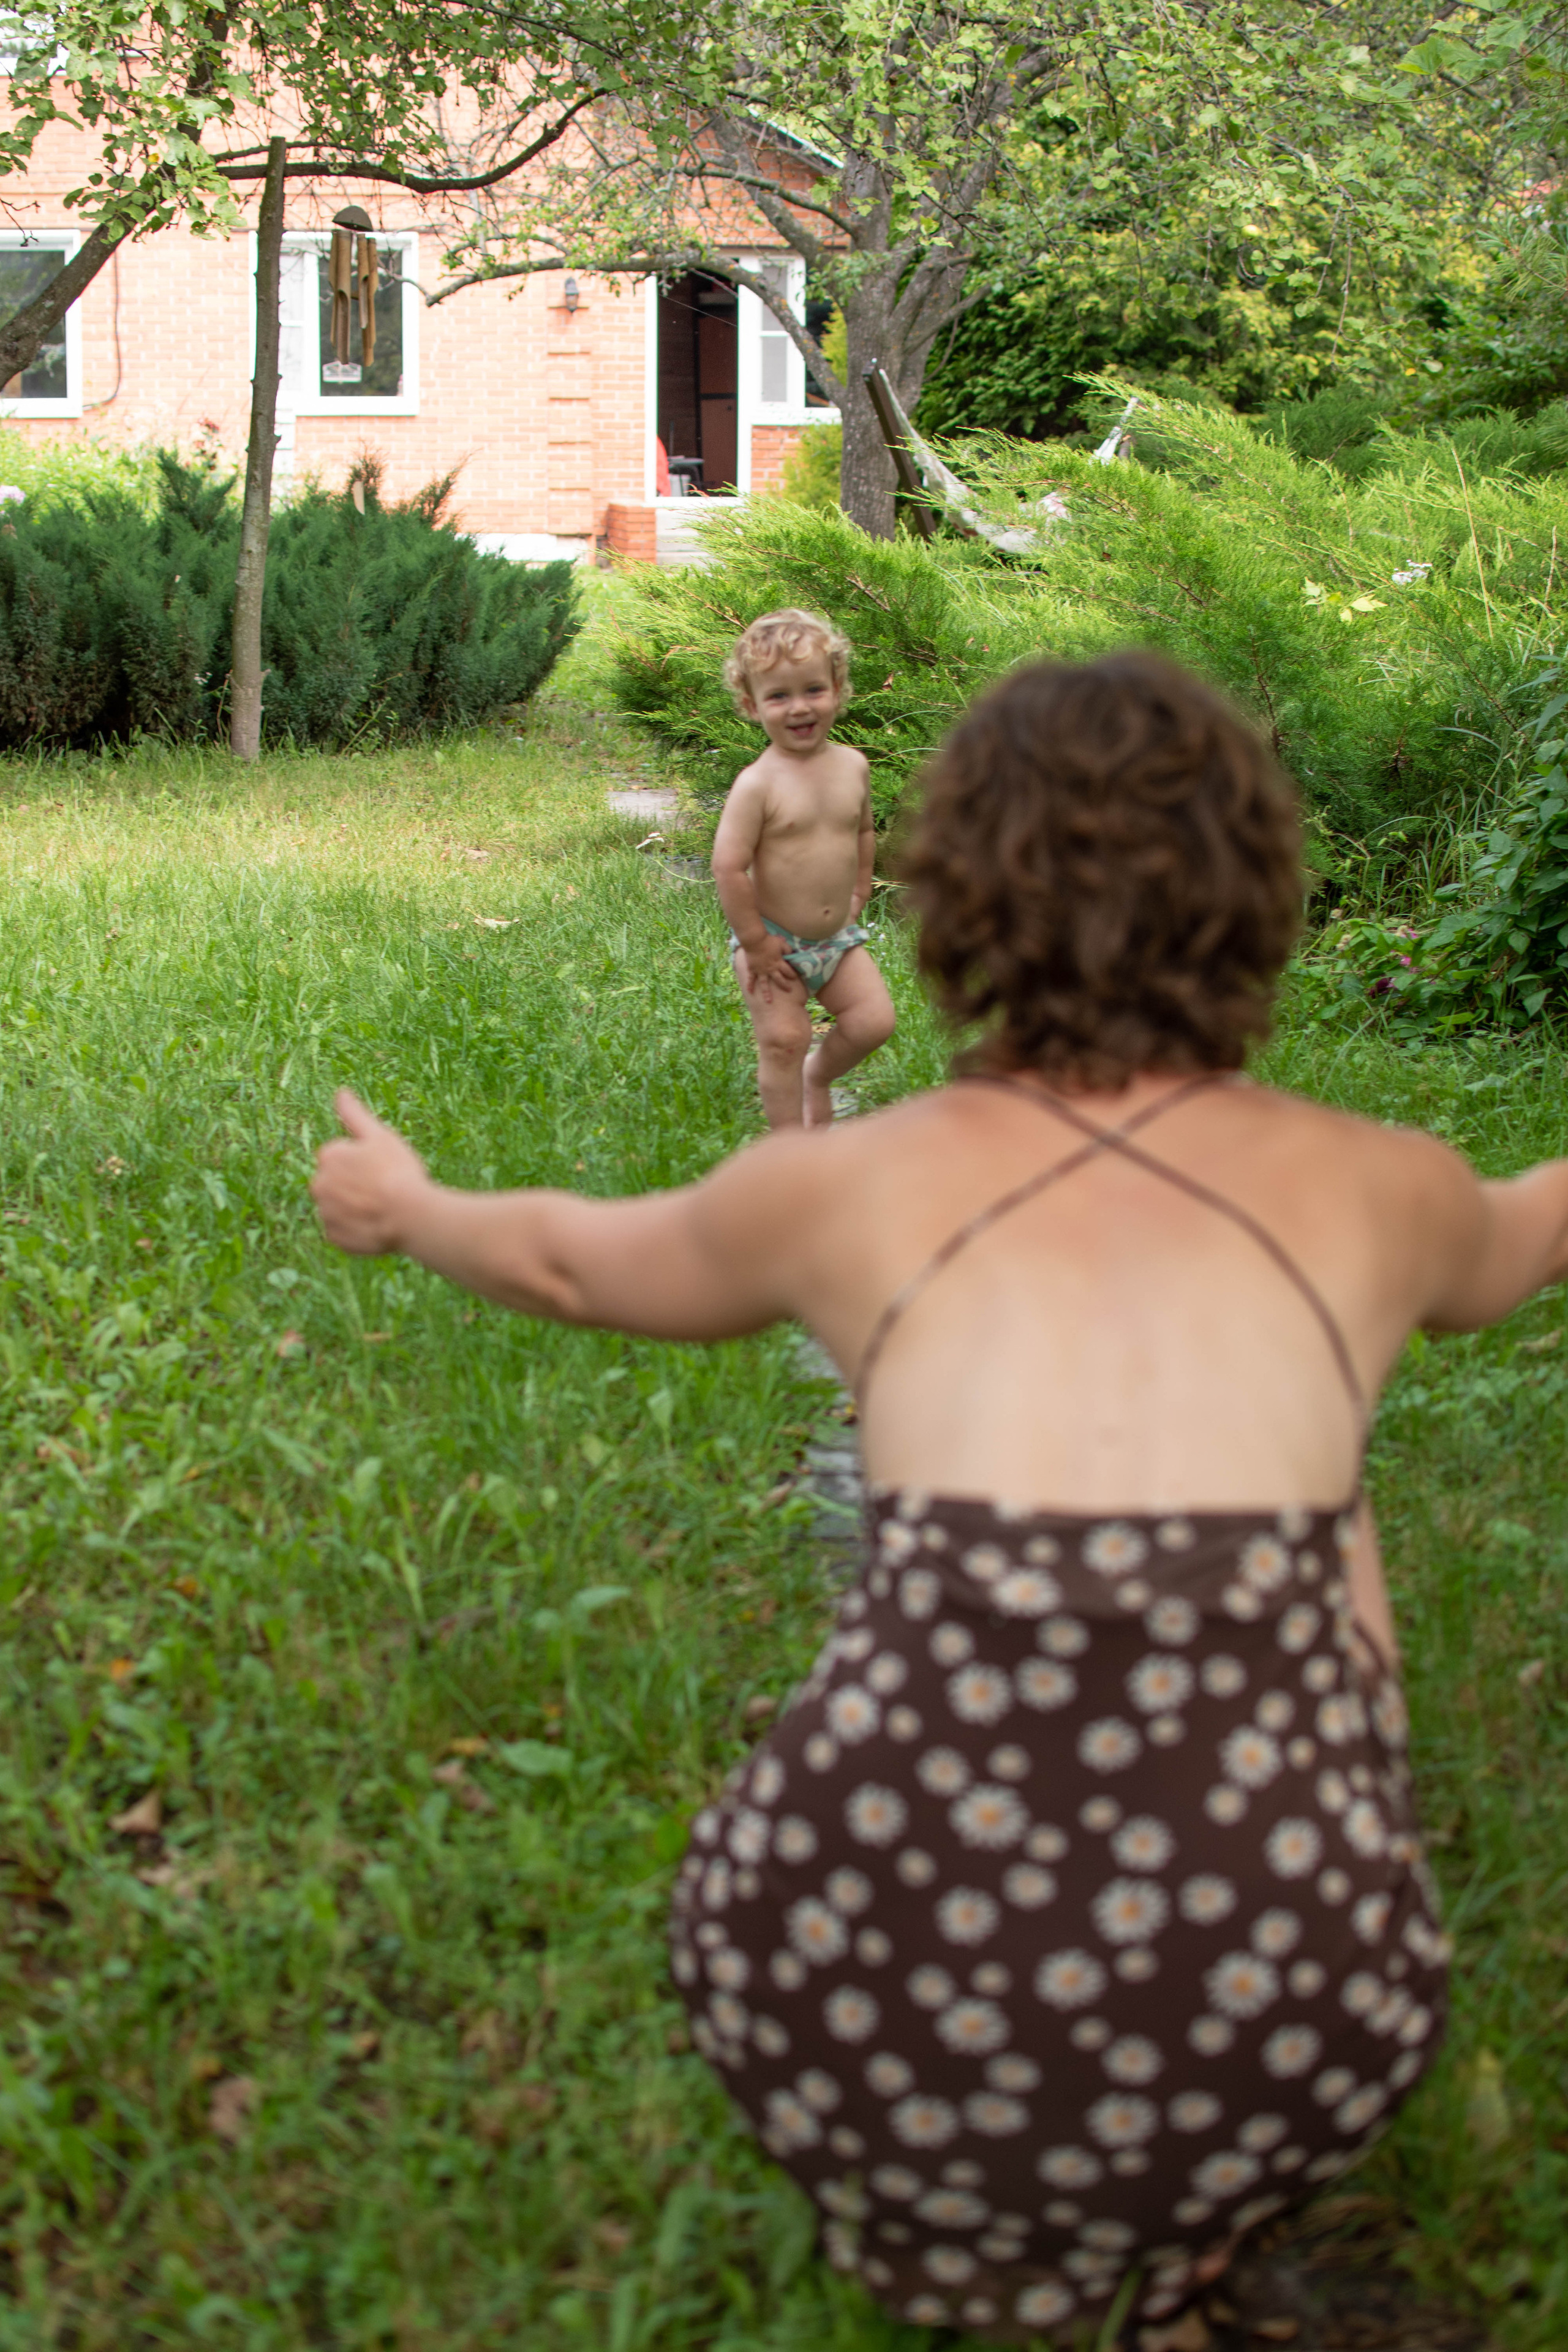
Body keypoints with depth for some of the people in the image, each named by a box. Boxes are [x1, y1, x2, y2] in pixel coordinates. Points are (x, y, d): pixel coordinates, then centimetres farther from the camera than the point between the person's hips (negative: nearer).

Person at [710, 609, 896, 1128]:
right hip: (774, 941, -5)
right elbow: (728, 866, -22)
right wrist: (755, 942, -17)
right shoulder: (758, 784, -21)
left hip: (837, 936, 5)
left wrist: (857, 896, 14)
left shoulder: (852, 765, -2)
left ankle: (819, 1075, 30)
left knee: (874, 1020, 0)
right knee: (783, 1042, -3)